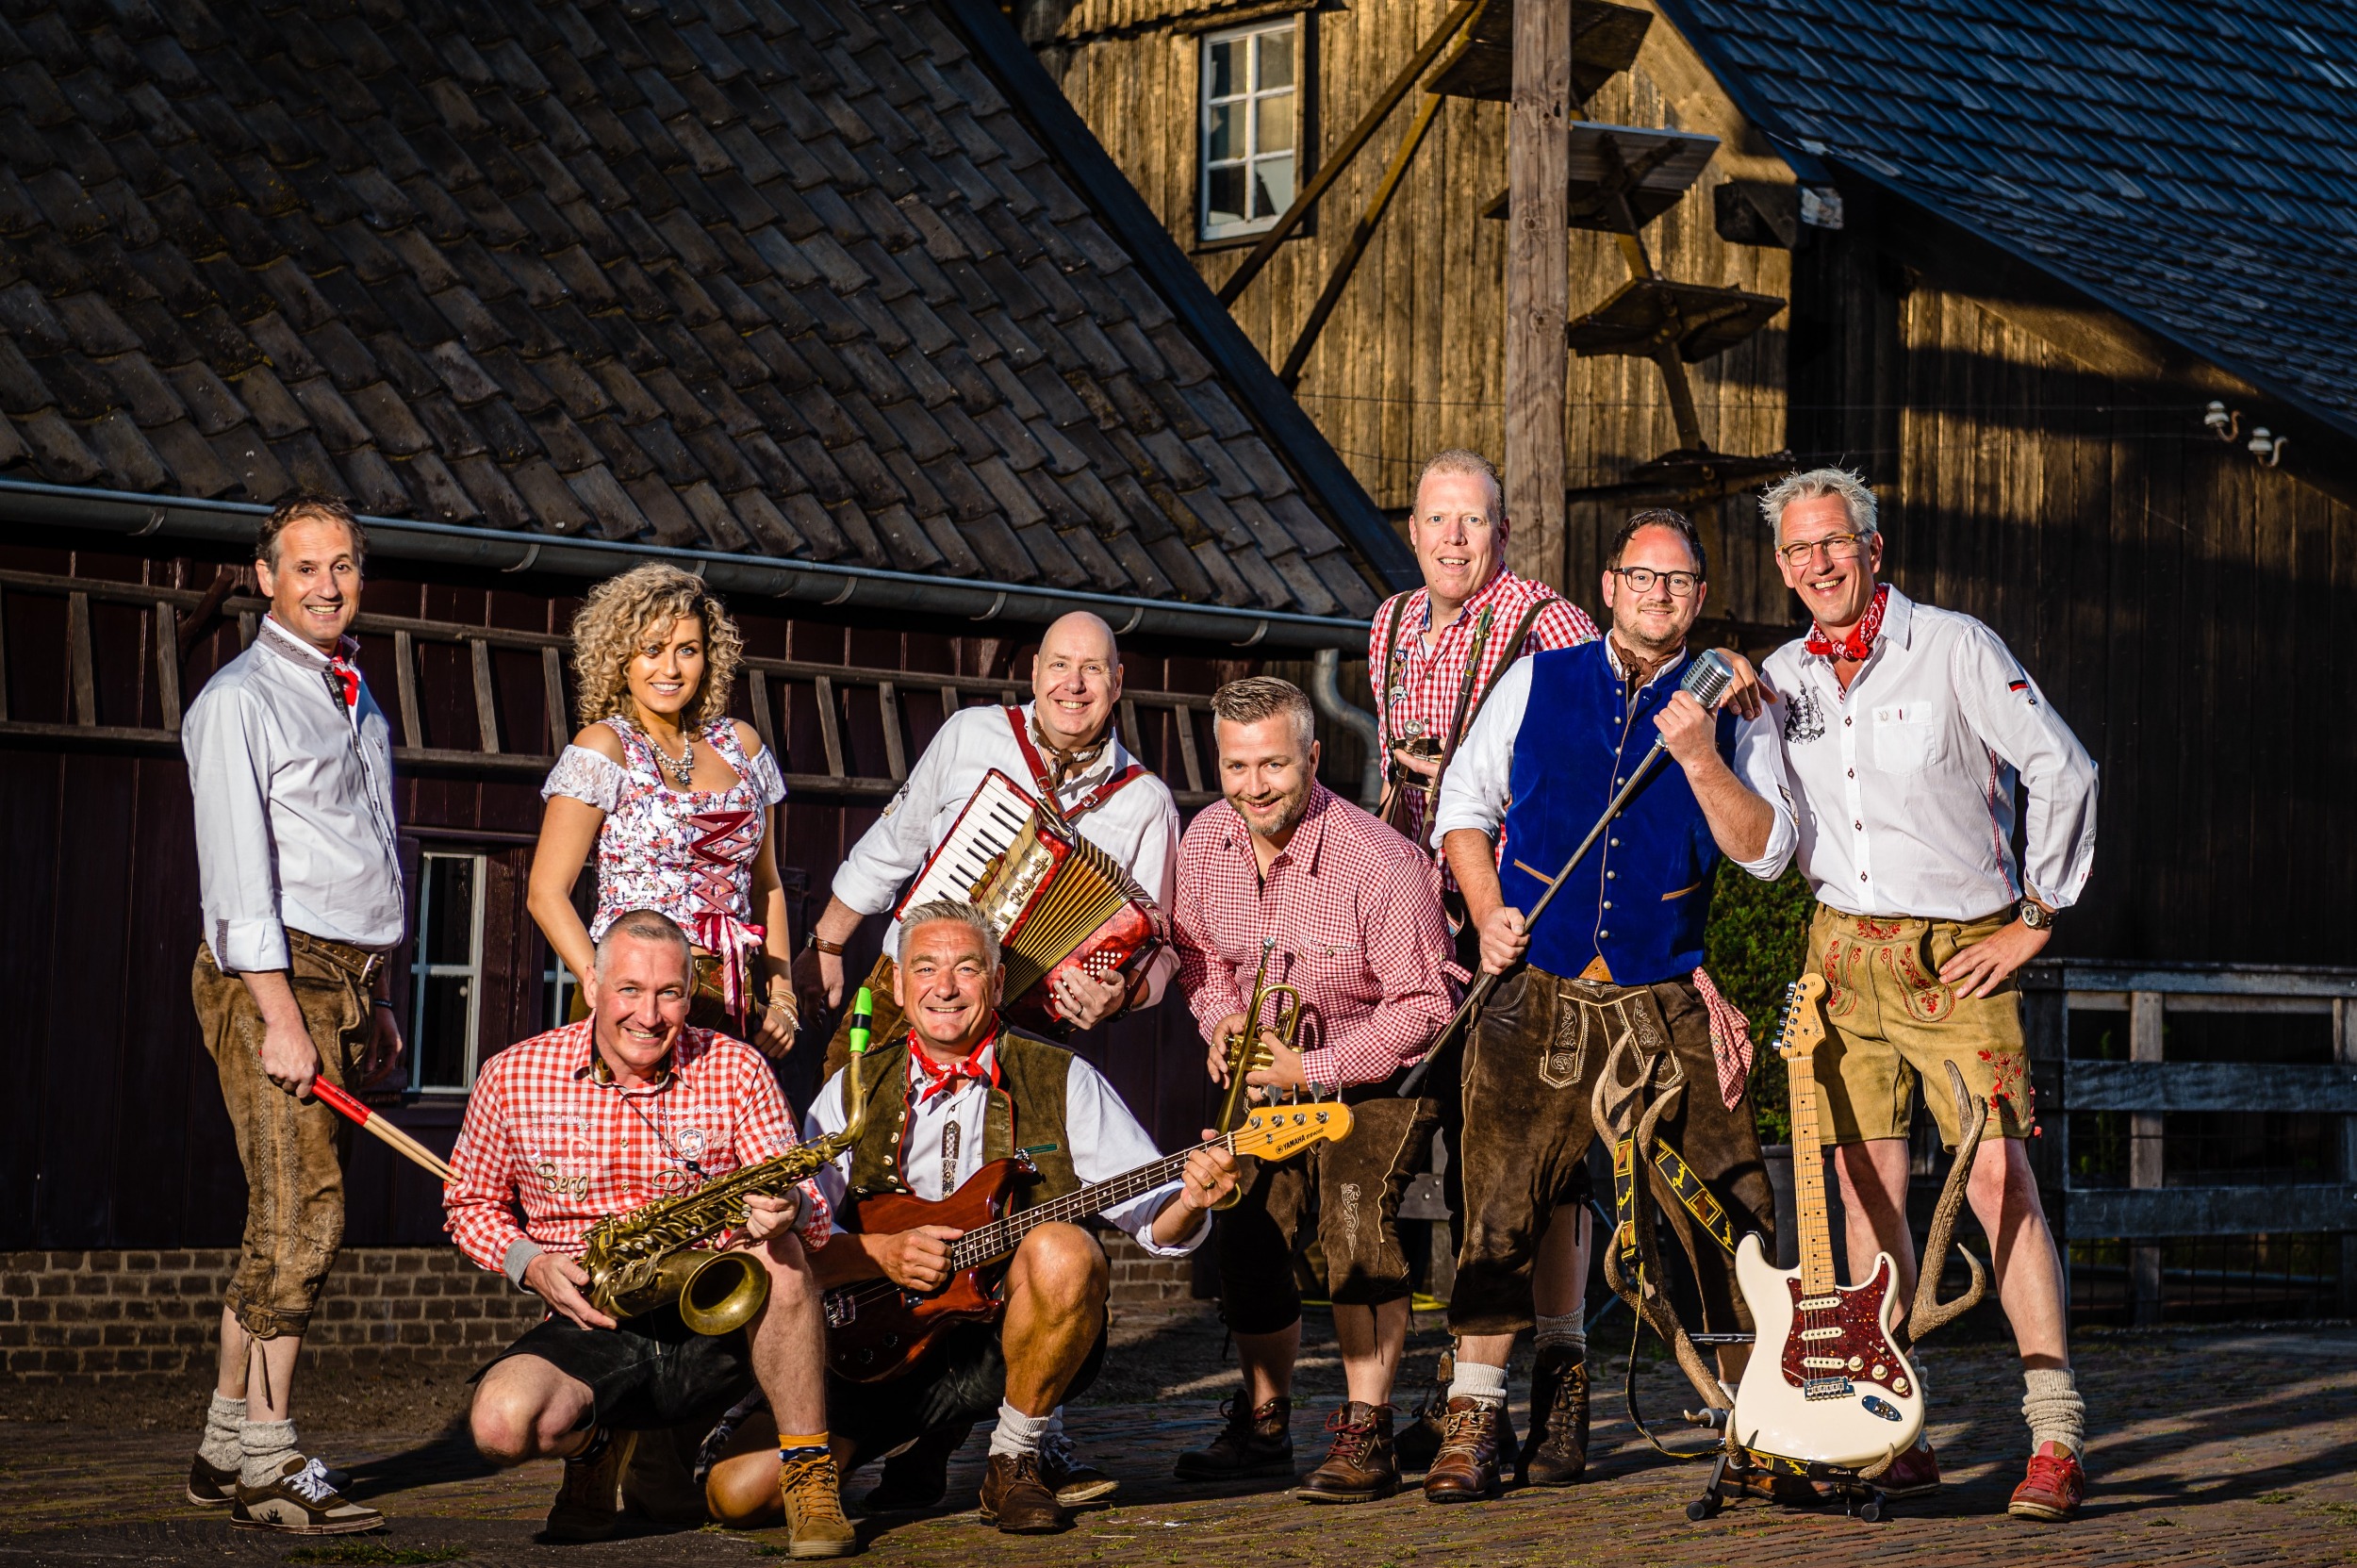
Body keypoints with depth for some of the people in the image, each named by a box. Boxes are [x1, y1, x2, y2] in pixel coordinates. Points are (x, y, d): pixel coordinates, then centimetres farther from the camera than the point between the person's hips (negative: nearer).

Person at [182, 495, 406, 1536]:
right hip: (273, 977, -8)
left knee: (302, 1221, 5)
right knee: (299, 1214, -14)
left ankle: (225, 1450, 9)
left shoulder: (361, 706, 21)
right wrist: (280, 1013, -19)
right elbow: (237, 865, -12)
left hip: (347, 980, 8)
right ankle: (268, 1462, -13)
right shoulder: (239, 700, -4)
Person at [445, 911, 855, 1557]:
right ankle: (595, 1444, 8)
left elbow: (813, 1221, -4)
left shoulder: (737, 1070, 0)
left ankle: (808, 1472, -19)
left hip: (714, 1328, 0)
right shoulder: (513, 1078, 0)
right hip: (592, 1327, 0)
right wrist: (530, 1264, -8)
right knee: (502, 1424, -31)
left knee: (775, 1250, -34)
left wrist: (789, 1209, -30)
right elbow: (470, 1203, 14)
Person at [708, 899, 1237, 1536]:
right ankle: (926, 1437, 14)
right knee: (736, 1490, -17)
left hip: (1015, 1340, -2)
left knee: (1061, 1250, -36)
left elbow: (1153, 1214, -4)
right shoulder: (854, 1090, 8)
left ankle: (1015, 1458, -10)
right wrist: (880, 1252, -14)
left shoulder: (1063, 1080, 3)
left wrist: (1190, 1199, -26)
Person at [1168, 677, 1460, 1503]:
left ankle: (1367, 1437, -19)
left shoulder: (1379, 863, -26)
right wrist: (1221, 1018, -8)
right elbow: (1199, 953, 13)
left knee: (1354, 1212, -27)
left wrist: (1315, 1070, -25)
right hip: (1277, 1073, 6)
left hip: (1383, 1073, -6)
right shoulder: (1205, 843, -6)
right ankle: (1264, 1425, 20)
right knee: (1248, 1233, -4)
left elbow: (1424, 1004, -22)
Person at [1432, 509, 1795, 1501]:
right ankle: (1473, 1424, 5)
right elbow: (1463, 807, 16)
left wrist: (1701, 760, -16)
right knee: (1502, 1206, -5)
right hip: (1537, 992, 0)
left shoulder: (1729, 707, 7)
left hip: (1666, 1006, 0)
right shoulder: (1537, 683, 9)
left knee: (1731, 1212, -4)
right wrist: (1489, 916, 2)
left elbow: (1765, 850, -2)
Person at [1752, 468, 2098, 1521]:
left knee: (1997, 1179, -13)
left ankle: (2056, 1439, -11)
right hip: (1843, 951, 5)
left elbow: (2063, 771, -6)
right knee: (1865, 1189, 2)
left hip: (1959, 956, -4)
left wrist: (2032, 920, -5)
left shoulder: (1955, 648, -6)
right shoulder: (1781, 678, 8)